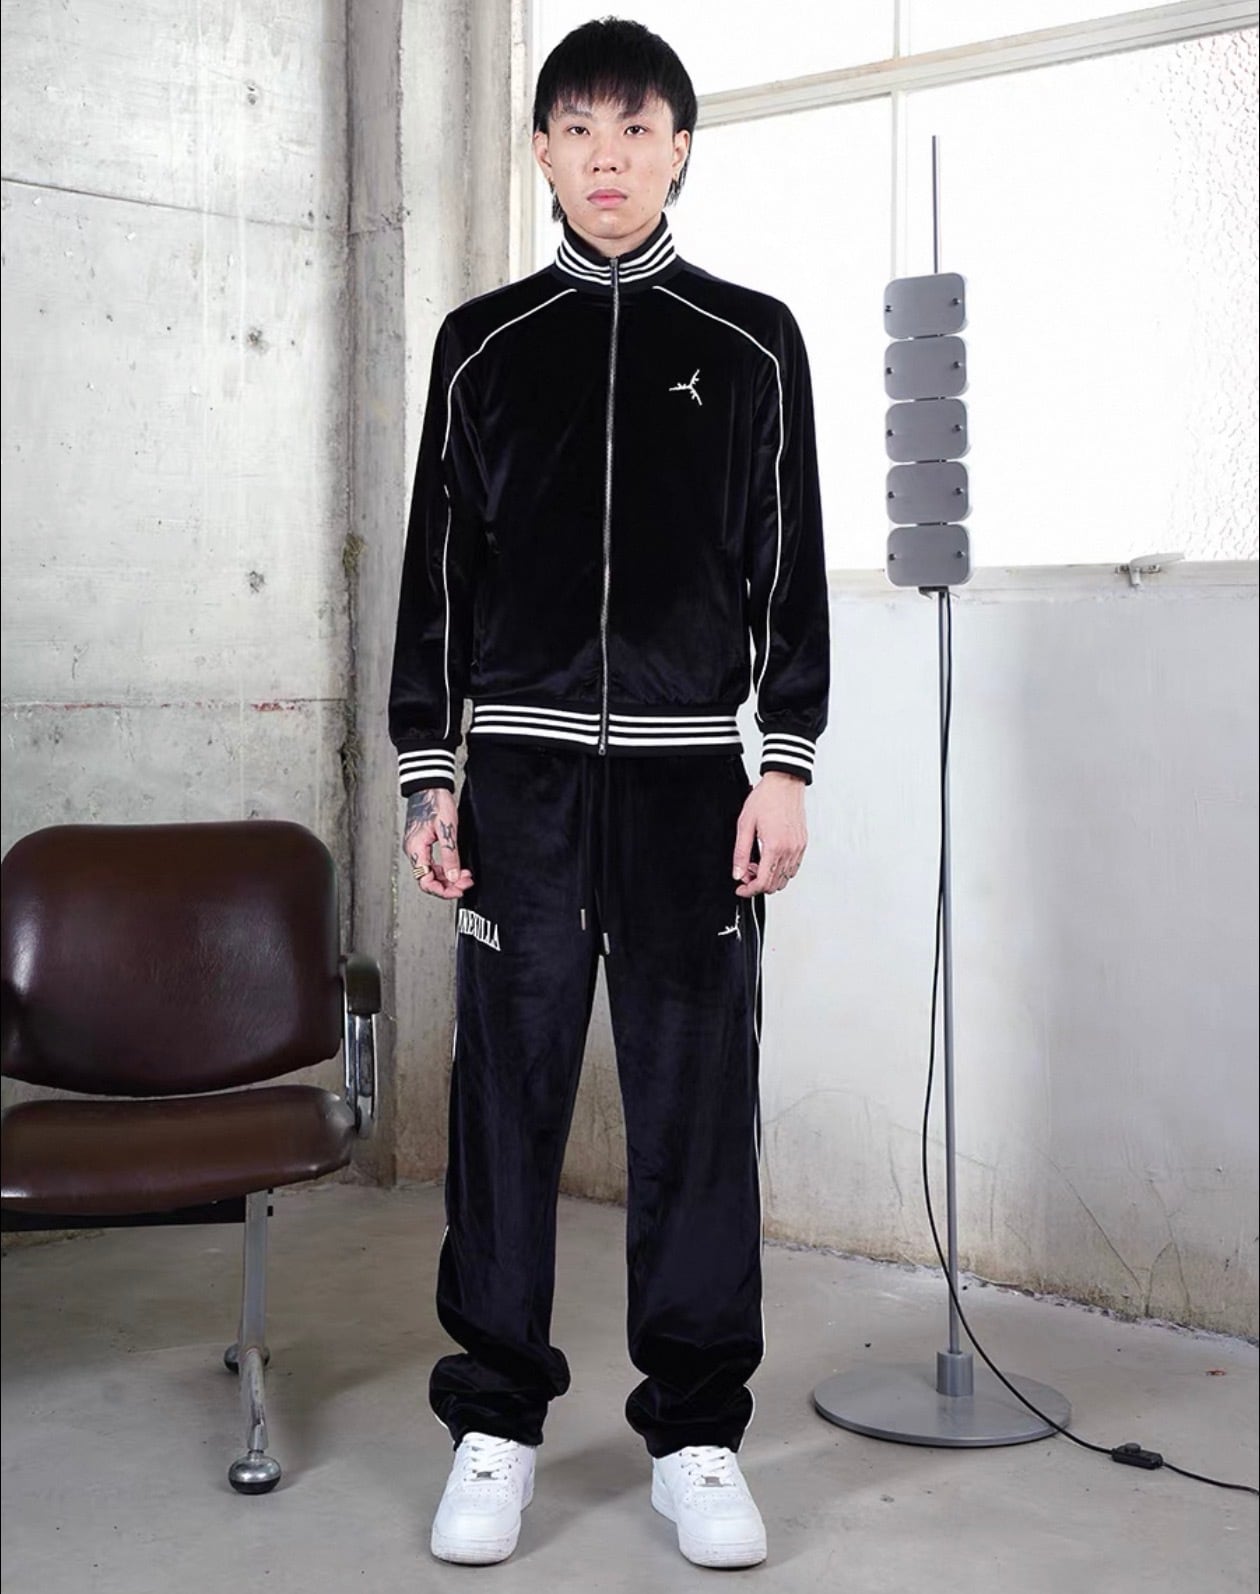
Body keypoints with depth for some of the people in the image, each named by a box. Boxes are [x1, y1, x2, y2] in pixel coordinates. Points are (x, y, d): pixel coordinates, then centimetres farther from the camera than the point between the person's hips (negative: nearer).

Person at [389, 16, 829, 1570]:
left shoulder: (750, 339, 9)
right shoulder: (483, 343, 11)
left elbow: (789, 568, 6)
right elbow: (438, 568, 9)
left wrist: (787, 762, -2)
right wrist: (428, 774, 3)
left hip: (688, 773, 0)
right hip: (520, 772, 1)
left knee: (697, 1103, 1)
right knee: (507, 1094, 2)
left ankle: (696, 1436, 13)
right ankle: (496, 1425, 14)